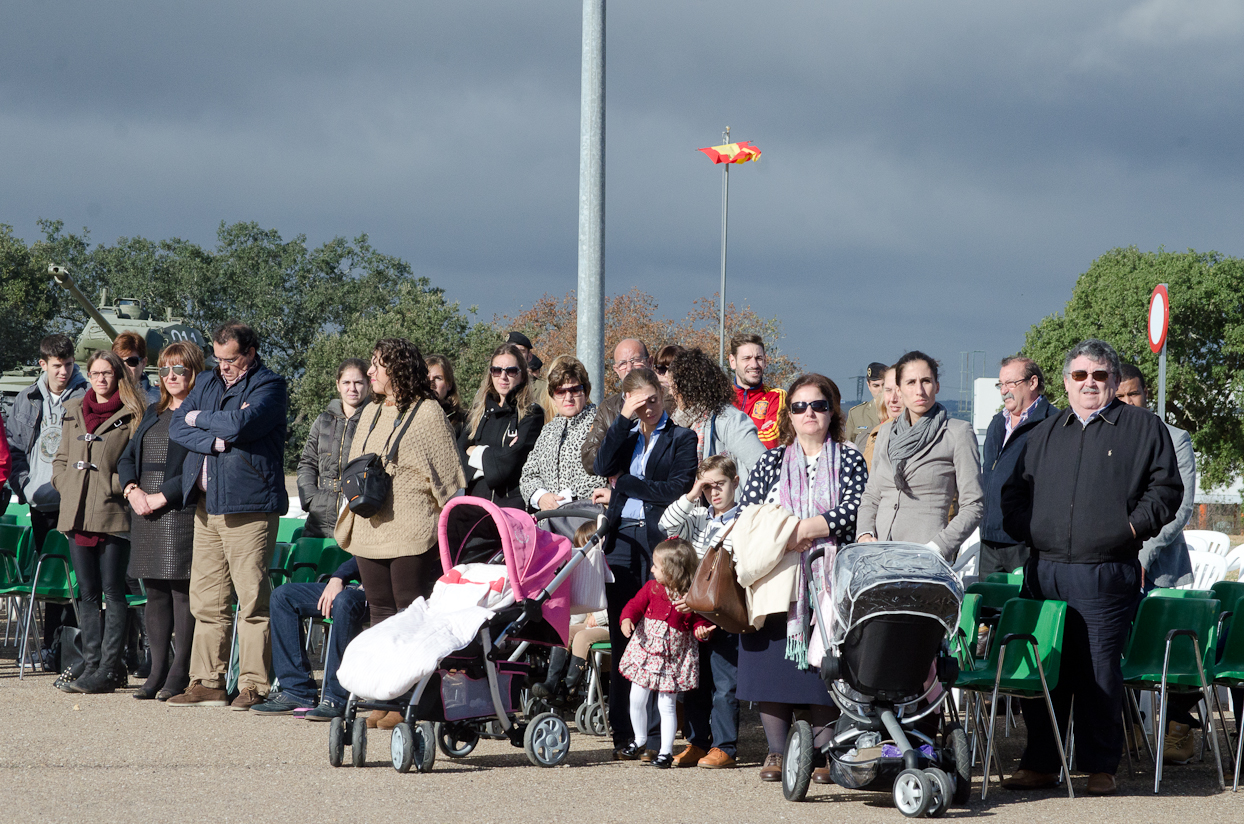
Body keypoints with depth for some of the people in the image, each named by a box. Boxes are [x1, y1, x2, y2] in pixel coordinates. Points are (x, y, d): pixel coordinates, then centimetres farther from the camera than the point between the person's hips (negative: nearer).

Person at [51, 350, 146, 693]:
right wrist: (68, 487, 6)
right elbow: (61, 459, 22)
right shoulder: (74, 412, 17)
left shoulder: (131, 415, 0)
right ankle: (92, 663, 11)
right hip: (77, 515, 5)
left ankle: (110, 668, -3)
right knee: (87, 593, 7)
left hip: (113, 514, -5)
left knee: (113, 591, -4)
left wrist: (116, 485, -12)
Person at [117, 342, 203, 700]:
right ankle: (158, 670, 12)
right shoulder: (154, 412, 20)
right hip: (145, 513, 7)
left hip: (181, 513, -7)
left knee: (183, 591, -6)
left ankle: (180, 673, -2)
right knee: (154, 592, 8)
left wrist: (161, 497, -15)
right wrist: (132, 490, 0)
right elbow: (127, 458, 19)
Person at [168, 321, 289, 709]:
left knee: (252, 597, -8)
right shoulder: (207, 382, 20)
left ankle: (254, 685, -6)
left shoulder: (269, 386, -1)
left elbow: (242, 424, -17)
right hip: (206, 503, 7)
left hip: (249, 504, -7)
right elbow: (177, 426, 9)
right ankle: (207, 682, 11)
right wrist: (214, 440, -9)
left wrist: (200, 419, 0)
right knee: (207, 600, 6)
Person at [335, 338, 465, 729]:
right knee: (381, 613, 6)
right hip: (371, 532, 7)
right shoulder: (370, 413, 17)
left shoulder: (428, 413, -4)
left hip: (413, 534, -7)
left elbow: (448, 476, -5)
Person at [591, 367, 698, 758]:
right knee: (622, 638, 1)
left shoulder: (681, 438, 7)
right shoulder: (625, 435, 18)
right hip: (622, 542, 4)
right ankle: (623, 733, 4)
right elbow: (602, 468, 0)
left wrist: (623, 486, -2)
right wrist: (624, 419, -4)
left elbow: (678, 489, -5)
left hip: (660, 542, -4)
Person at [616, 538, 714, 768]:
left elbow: (699, 621, -1)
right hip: (645, 650, 4)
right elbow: (636, 604, 0)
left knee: (667, 705, 1)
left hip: (673, 657, -4)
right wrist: (628, 619, -19)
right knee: (637, 700, 8)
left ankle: (666, 751, 11)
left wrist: (701, 631, -23)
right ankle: (640, 740, 30)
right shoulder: (652, 588, -2)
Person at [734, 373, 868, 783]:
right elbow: (744, 514, 8)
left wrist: (803, 529, -16)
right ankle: (776, 752, 4)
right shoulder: (772, 461, 15)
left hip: (829, 579, -2)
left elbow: (854, 510, -8)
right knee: (775, 663, -3)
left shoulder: (849, 459, 8)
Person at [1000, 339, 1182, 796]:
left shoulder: (1143, 428, 7)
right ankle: (1039, 763, 13)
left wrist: (1132, 527, -7)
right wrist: (1025, 528, 6)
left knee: (1099, 670, -5)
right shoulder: (1043, 433, 18)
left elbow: (1165, 488, 3)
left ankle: (1100, 767, 3)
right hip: (1045, 570, 4)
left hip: (1107, 573, -4)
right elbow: (1014, 491, 22)